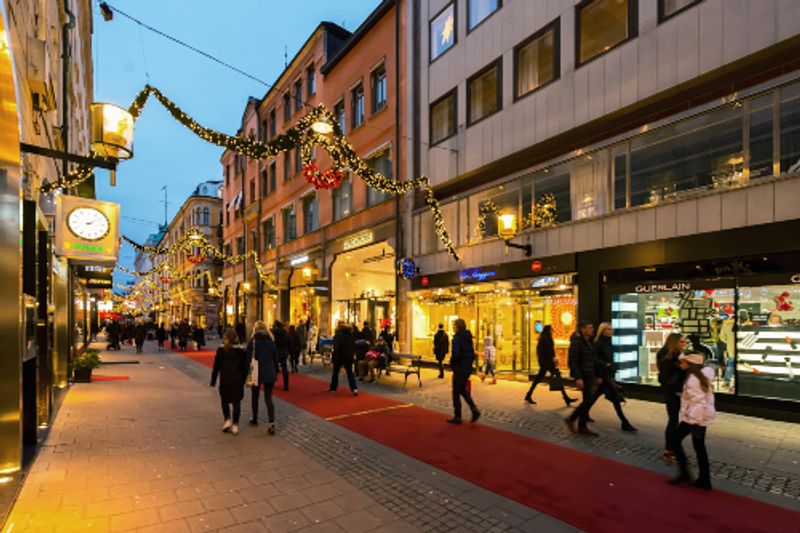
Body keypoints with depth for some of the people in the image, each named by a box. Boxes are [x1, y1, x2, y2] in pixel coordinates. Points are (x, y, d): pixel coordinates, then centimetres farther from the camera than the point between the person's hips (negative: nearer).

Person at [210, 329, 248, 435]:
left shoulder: (221, 350, -6)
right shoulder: (241, 351, -2)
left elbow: (216, 367, -3)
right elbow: (245, 367, 1)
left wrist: (213, 381, 4)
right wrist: (243, 380, 9)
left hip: (225, 381, -1)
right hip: (238, 381, 1)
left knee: (225, 400, 18)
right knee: (236, 402, 7)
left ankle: (227, 419, 5)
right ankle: (235, 424, 8)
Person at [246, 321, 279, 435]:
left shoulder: (252, 341, -6)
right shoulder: (271, 341, 3)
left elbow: (248, 359, -7)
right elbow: (275, 358, 7)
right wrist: (275, 373, 16)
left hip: (256, 373, -2)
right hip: (269, 373, 2)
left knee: (255, 396, 18)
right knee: (268, 398, 3)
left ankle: (255, 419, 33)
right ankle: (271, 423, -12)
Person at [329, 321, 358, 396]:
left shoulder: (338, 334, -13)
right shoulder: (350, 334, 7)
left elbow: (336, 347, -18)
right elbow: (354, 345, 11)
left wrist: (334, 357, -14)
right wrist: (352, 353, 16)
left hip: (340, 356, -4)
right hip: (349, 356, 5)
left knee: (335, 372, 14)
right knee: (350, 372, 5)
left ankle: (333, 388, 25)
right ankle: (354, 388, -11)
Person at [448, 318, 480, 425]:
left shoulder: (457, 338, -18)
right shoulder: (468, 337, 8)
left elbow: (455, 354, -27)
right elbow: (472, 353, 12)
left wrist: (452, 363, -9)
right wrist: (470, 362, 15)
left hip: (459, 369, -8)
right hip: (468, 368, 8)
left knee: (456, 392, 5)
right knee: (462, 389, 22)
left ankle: (457, 417, 14)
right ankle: (474, 409, 10)